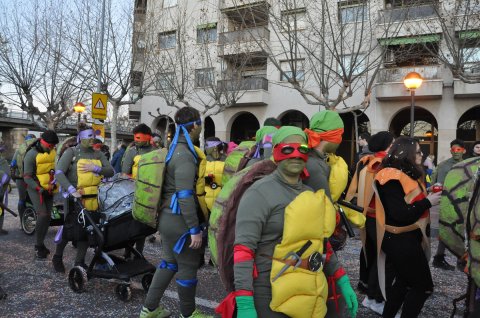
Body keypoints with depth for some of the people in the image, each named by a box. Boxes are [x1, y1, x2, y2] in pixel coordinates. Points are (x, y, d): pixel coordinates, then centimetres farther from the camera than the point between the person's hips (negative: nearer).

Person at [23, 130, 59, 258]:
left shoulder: (52, 151, 4)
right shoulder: (32, 154, -16)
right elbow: (27, 177, -15)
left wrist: (54, 183, 9)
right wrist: (40, 189, -22)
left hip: (49, 189, 6)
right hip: (35, 189, -6)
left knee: (47, 217, 8)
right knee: (43, 215, -18)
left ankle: (40, 244, 23)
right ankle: (39, 246, -5)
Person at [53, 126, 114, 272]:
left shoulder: (98, 154, 7)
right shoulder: (71, 152, -6)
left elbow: (111, 171, -1)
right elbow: (59, 173, -16)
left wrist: (96, 168, -19)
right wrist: (71, 190, -26)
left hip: (92, 198, 4)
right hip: (74, 197, -4)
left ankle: (80, 262, 23)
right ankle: (57, 258, 30)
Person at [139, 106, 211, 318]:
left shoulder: (173, 150, 11)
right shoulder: (185, 155, -20)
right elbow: (185, 196, -25)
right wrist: (195, 229, -22)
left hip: (166, 217, 9)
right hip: (179, 220, -9)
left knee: (169, 262, 20)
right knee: (188, 266, 7)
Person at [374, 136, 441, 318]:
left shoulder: (406, 174, 11)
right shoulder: (392, 179, -21)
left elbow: (411, 202, 12)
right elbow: (401, 214, -26)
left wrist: (429, 194, -1)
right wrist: (428, 202, -18)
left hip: (405, 238, 10)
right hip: (400, 241, -10)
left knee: (403, 282, 20)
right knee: (423, 286, 0)